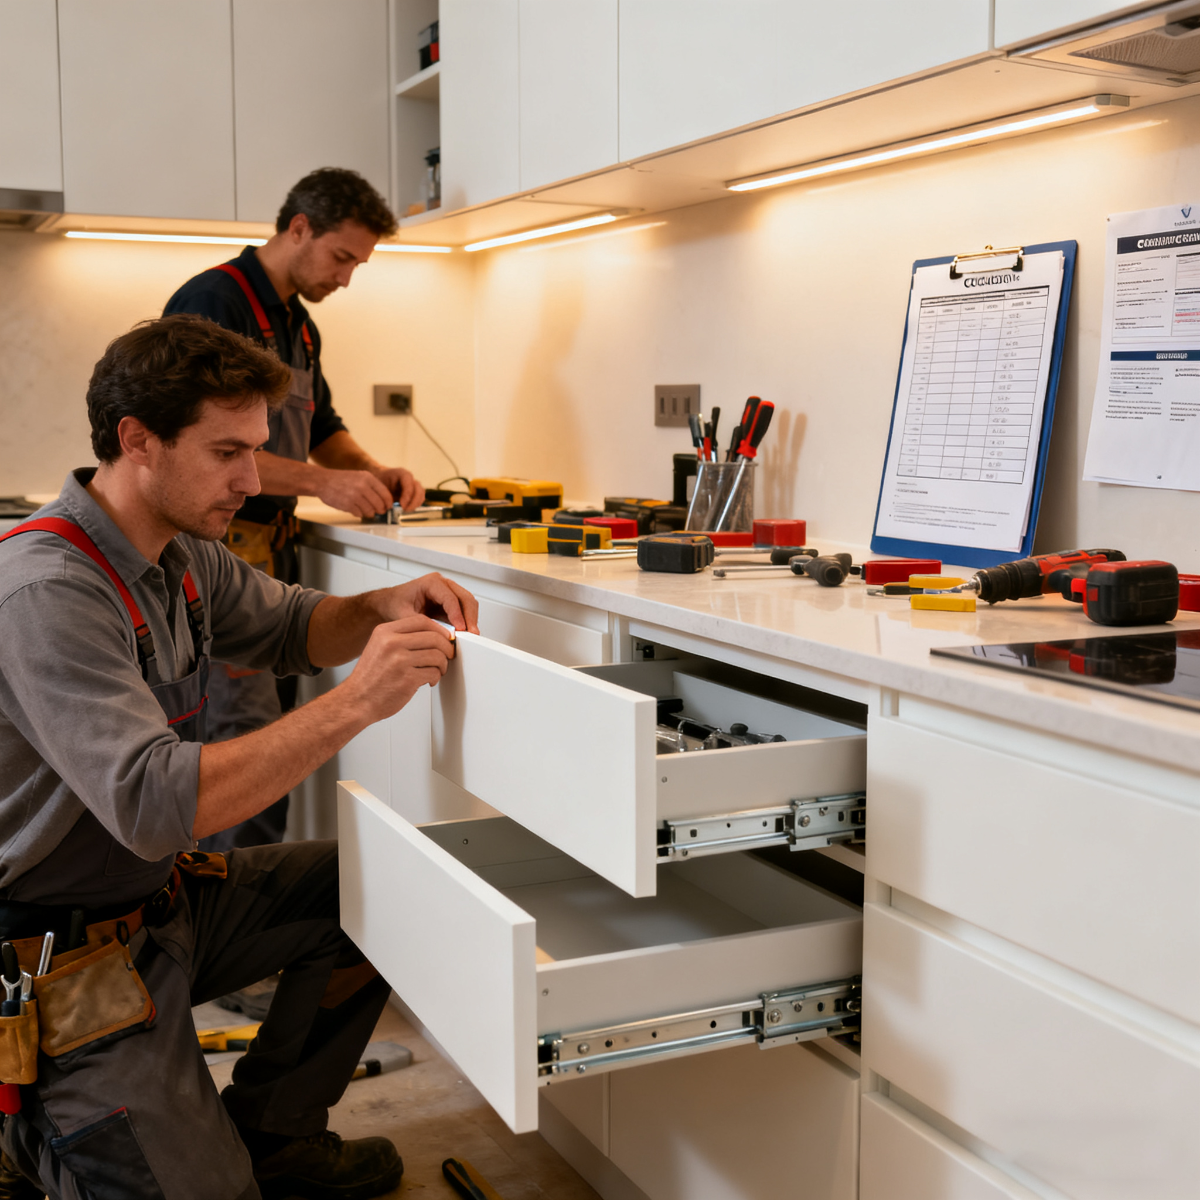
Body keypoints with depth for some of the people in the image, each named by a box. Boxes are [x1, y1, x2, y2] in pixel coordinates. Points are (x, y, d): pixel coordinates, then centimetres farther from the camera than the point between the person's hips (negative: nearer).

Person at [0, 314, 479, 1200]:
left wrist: (383, 607, -6)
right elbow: (152, 806, -35)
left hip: (161, 896, 9)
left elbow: (285, 625, 16)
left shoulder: (178, 552, 1)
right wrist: (353, 703, -37)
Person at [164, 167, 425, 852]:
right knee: (247, 738, -11)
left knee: (280, 730, 10)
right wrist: (322, 481, -23)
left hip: (275, 550, 9)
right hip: (220, 548, -9)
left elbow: (322, 427, 27)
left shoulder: (299, 324, 18)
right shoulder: (213, 303, -12)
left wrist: (376, 473, 7)